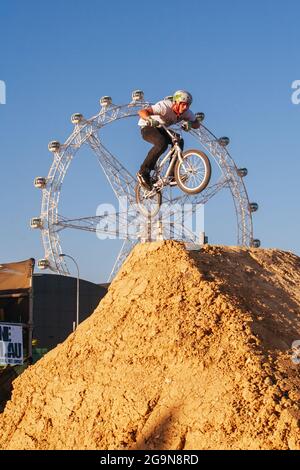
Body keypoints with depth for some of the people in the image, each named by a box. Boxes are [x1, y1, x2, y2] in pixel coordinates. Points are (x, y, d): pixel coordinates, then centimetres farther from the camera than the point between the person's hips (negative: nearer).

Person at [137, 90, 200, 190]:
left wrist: (189, 123, -34)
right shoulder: (165, 106, -34)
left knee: (179, 141, -18)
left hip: (161, 129, 7)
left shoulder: (186, 112, -14)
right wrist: (150, 119, -61)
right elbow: (142, 112, -40)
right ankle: (143, 172, -25)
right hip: (147, 127, -6)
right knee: (162, 143, -34)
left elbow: (197, 124, -11)